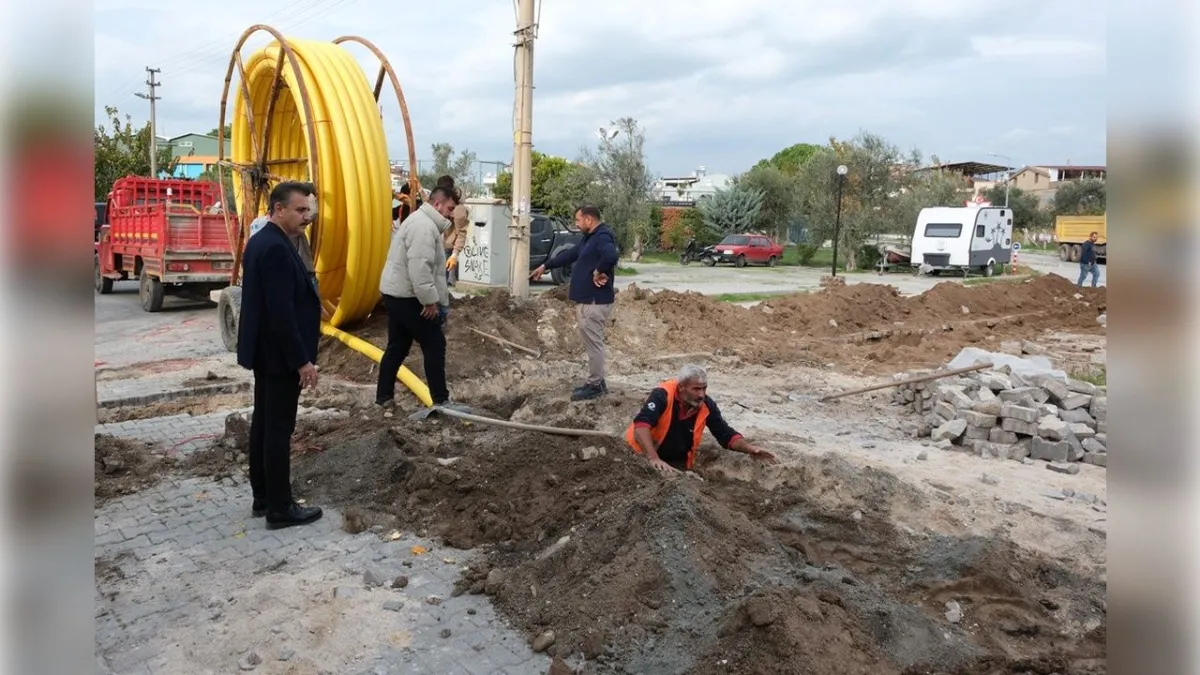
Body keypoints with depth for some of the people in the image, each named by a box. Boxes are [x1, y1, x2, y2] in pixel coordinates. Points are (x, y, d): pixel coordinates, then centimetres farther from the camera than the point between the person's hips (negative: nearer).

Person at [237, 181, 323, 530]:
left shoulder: (262, 241, 11)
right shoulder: (276, 248, -21)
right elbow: (282, 311, -25)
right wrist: (302, 360, -21)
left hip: (265, 351, 11)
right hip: (280, 355, -10)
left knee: (264, 423, 15)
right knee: (279, 429, -2)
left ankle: (263, 497, 25)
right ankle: (280, 508, 7)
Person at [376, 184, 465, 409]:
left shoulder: (422, 221, 18)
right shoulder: (424, 225, -18)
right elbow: (420, 267, -27)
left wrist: (438, 299, 20)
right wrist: (430, 300, -22)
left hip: (396, 294, 11)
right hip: (408, 297, -11)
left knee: (397, 347, 16)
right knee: (435, 346, -3)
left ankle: (384, 396, 23)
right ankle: (440, 401, 3)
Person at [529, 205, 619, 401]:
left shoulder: (602, 236, -17)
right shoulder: (590, 238, 17)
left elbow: (610, 256, -38)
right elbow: (570, 254, 28)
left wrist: (599, 273, -23)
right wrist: (545, 266, 32)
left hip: (594, 301, -11)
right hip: (586, 299, 11)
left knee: (593, 343, -3)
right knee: (592, 342, 15)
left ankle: (595, 385, 5)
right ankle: (596, 382, 23)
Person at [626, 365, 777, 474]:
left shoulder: (707, 405, -14)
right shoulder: (662, 395, -30)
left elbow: (726, 434, -6)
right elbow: (641, 425, -42)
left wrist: (748, 448, -25)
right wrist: (653, 458, -54)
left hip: (677, 462, 4)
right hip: (642, 454, -4)